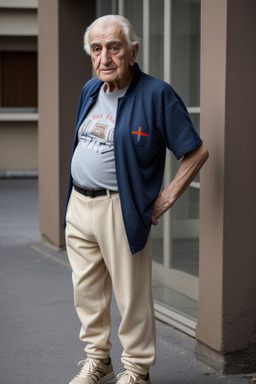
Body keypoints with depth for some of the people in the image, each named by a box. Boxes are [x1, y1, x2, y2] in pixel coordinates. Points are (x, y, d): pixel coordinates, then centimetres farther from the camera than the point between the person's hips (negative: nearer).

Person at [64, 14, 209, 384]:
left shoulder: (156, 94, -13)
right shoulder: (90, 90, 9)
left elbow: (197, 151, -10)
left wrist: (165, 200, -11)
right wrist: (75, 195, 16)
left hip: (120, 210, -7)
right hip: (78, 205, 7)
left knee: (132, 296, 2)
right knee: (87, 291, 15)